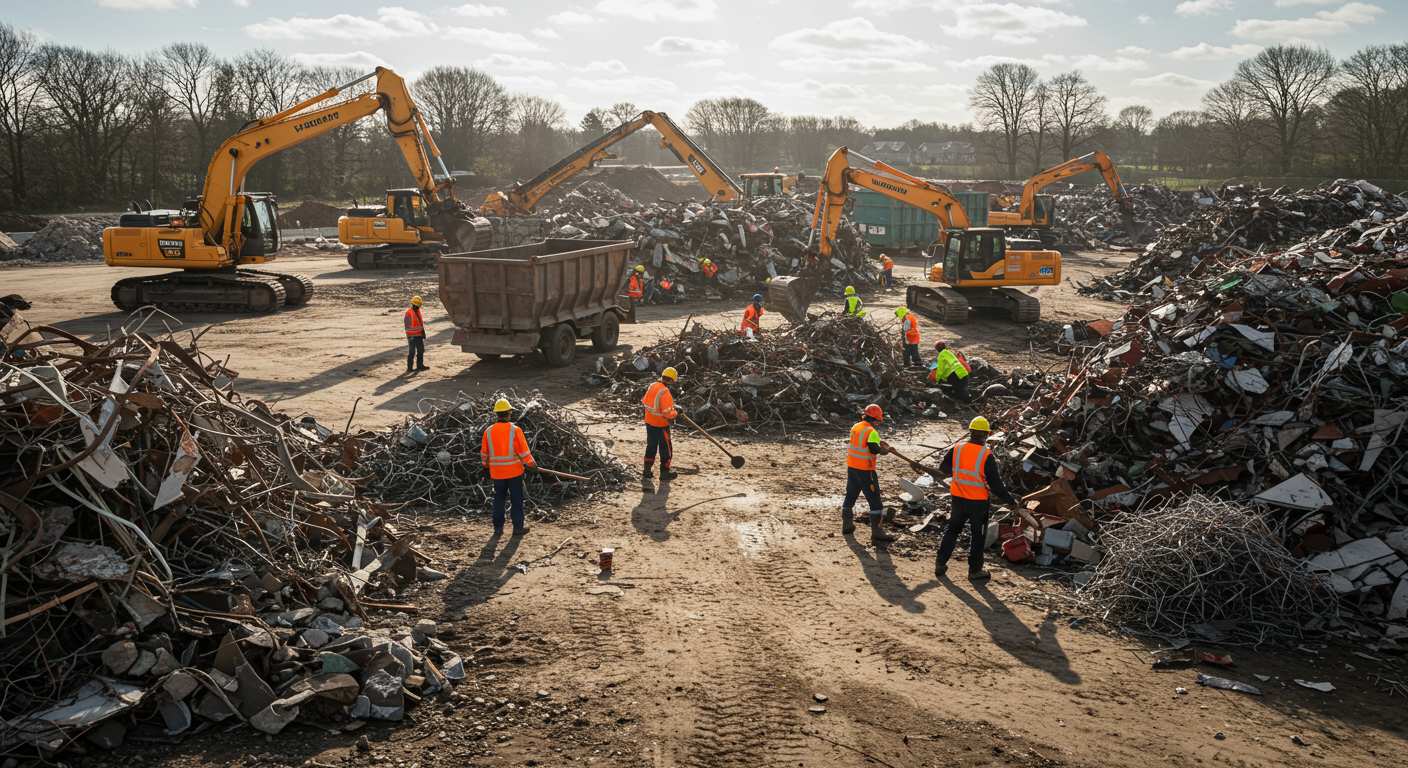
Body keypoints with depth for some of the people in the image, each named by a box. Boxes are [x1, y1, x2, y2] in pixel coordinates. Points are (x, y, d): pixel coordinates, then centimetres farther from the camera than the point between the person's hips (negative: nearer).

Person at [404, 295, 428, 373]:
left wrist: (423, 333, 18)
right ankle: (409, 368, 3)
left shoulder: (418, 311, 9)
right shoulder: (409, 312, -17)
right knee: (412, 352, -4)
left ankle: (420, 365, 25)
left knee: (421, 350, 14)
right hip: (412, 335, -8)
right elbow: (407, 325, -17)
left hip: (419, 334, 8)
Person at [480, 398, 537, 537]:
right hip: (514, 471, -3)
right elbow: (524, 451, -12)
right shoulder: (515, 430, -14)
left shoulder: (488, 431, -4)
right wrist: (531, 464, 4)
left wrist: (486, 466, 24)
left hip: (497, 472, 3)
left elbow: (484, 453, 6)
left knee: (499, 499, 14)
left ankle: (498, 528, 16)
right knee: (517, 500, 8)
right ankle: (518, 528, 12)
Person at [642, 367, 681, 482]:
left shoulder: (652, 386, -3)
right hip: (661, 425, -7)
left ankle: (647, 472, 29)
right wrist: (676, 413, -8)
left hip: (649, 422, 7)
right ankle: (665, 473, 22)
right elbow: (668, 413, -27)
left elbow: (645, 402, 9)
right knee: (666, 449, 11)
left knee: (651, 446, 21)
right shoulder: (665, 393, -26)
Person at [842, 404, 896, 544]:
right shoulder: (872, 432, -16)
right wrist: (885, 449, -11)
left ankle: (847, 525, 31)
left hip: (851, 467, 7)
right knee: (874, 501, -2)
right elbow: (874, 449, -28)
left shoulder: (855, 427, 7)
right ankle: (876, 533, -4)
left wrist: (879, 442, 13)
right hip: (865, 471, -7)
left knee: (850, 496, 20)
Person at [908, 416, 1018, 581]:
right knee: (978, 536, 12)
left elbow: (942, 472, 1)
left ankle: (940, 564, 23)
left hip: (958, 499, 4)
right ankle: (974, 571, 20)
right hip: (979, 502, -4)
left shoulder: (957, 449, -7)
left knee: (952, 530, 20)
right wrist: (1011, 501, -3)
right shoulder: (987, 456, -18)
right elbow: (996, 485, -15)